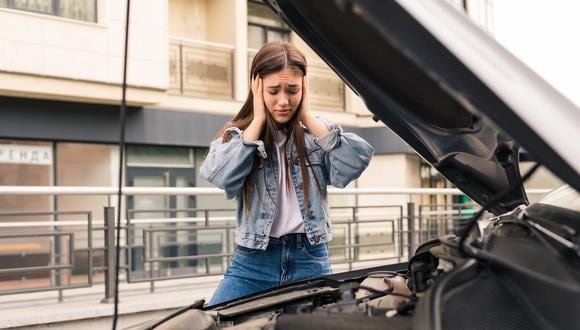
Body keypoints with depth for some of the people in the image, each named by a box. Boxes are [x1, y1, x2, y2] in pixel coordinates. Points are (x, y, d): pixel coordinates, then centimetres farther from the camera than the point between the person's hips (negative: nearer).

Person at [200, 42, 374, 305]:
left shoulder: (317, 132, 7)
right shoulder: (236, 134, 4)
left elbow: (356, 162, -12)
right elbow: (220, 175, -18)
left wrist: (308, 118, -7)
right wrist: (258, 120, -9)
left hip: (311, 261, 1)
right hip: (253, 262, -1)